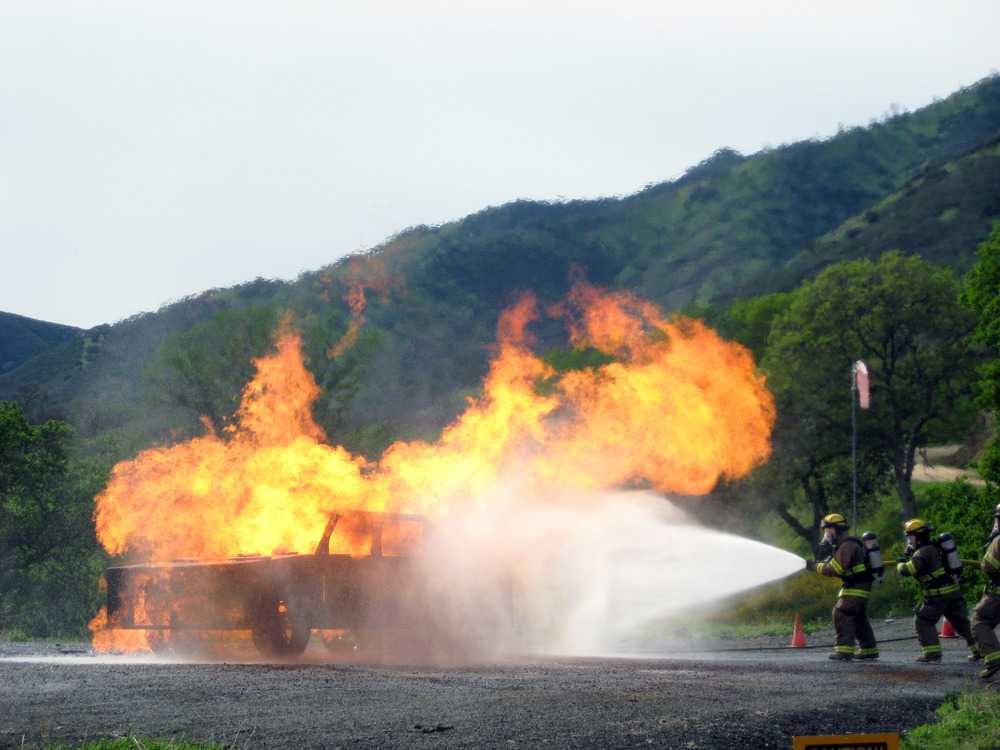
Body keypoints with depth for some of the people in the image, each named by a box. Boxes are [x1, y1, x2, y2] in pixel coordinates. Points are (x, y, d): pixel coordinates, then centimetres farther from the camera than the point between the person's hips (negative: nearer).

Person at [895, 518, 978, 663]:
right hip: (954, 590, 9)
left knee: (923, 621, 2)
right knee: (961, 622, 14)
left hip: (938, 594, -9)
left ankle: (932, 652, -2)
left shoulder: (923, 551, -12)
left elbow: (907, 570, -19)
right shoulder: (934, 546, 16)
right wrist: (910, 557, 17)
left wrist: (900, 564, 3)